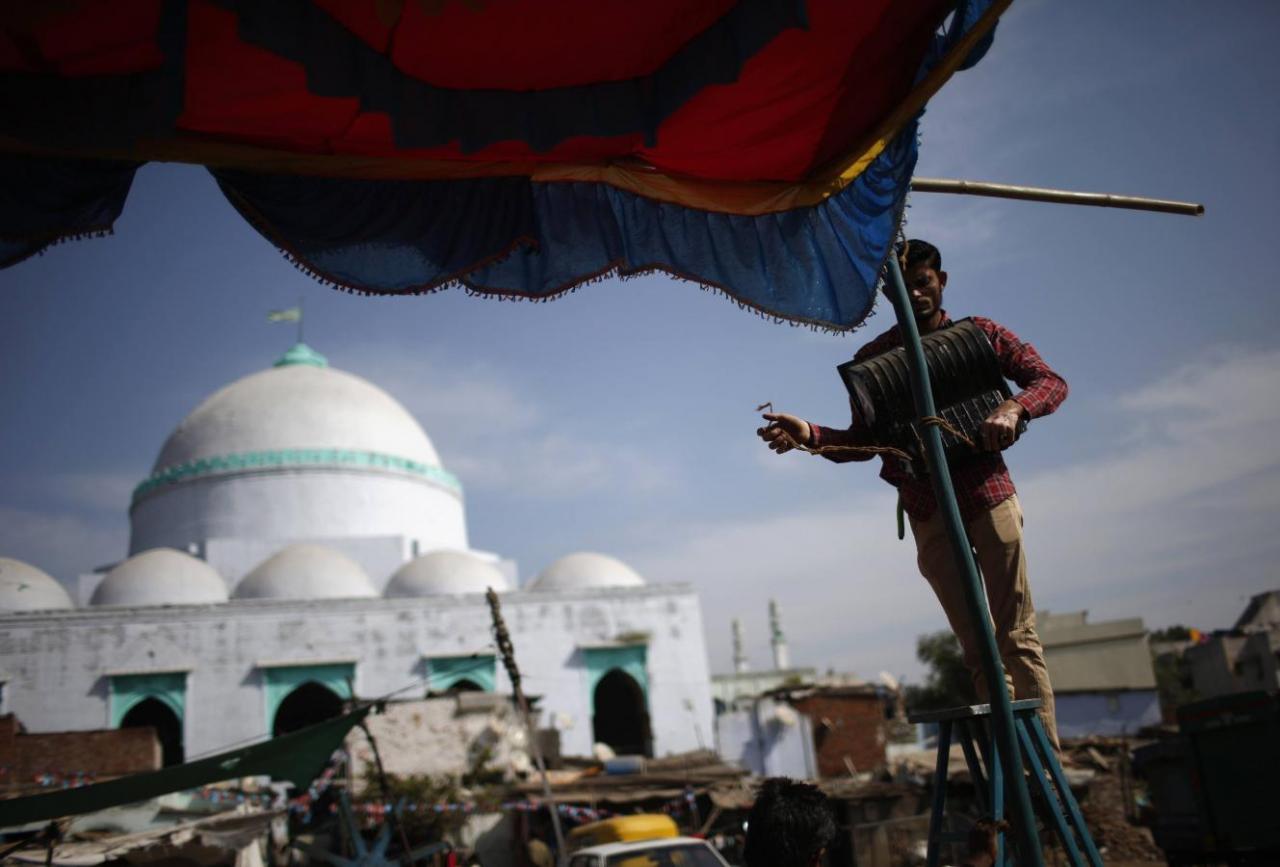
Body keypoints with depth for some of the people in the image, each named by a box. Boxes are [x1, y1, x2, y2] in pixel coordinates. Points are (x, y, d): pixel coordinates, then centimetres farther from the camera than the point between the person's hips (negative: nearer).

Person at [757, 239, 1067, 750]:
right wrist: (811, 435, -13)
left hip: (987, 493, -1)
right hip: (928, 511, 1)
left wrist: (1014, 407, -16)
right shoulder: (872, 359, 9)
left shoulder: (981, 333, 8)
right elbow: (863, 440, 7)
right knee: (977, 647, 4)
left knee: (1018, 635, -1)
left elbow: (1051, 382, 6)